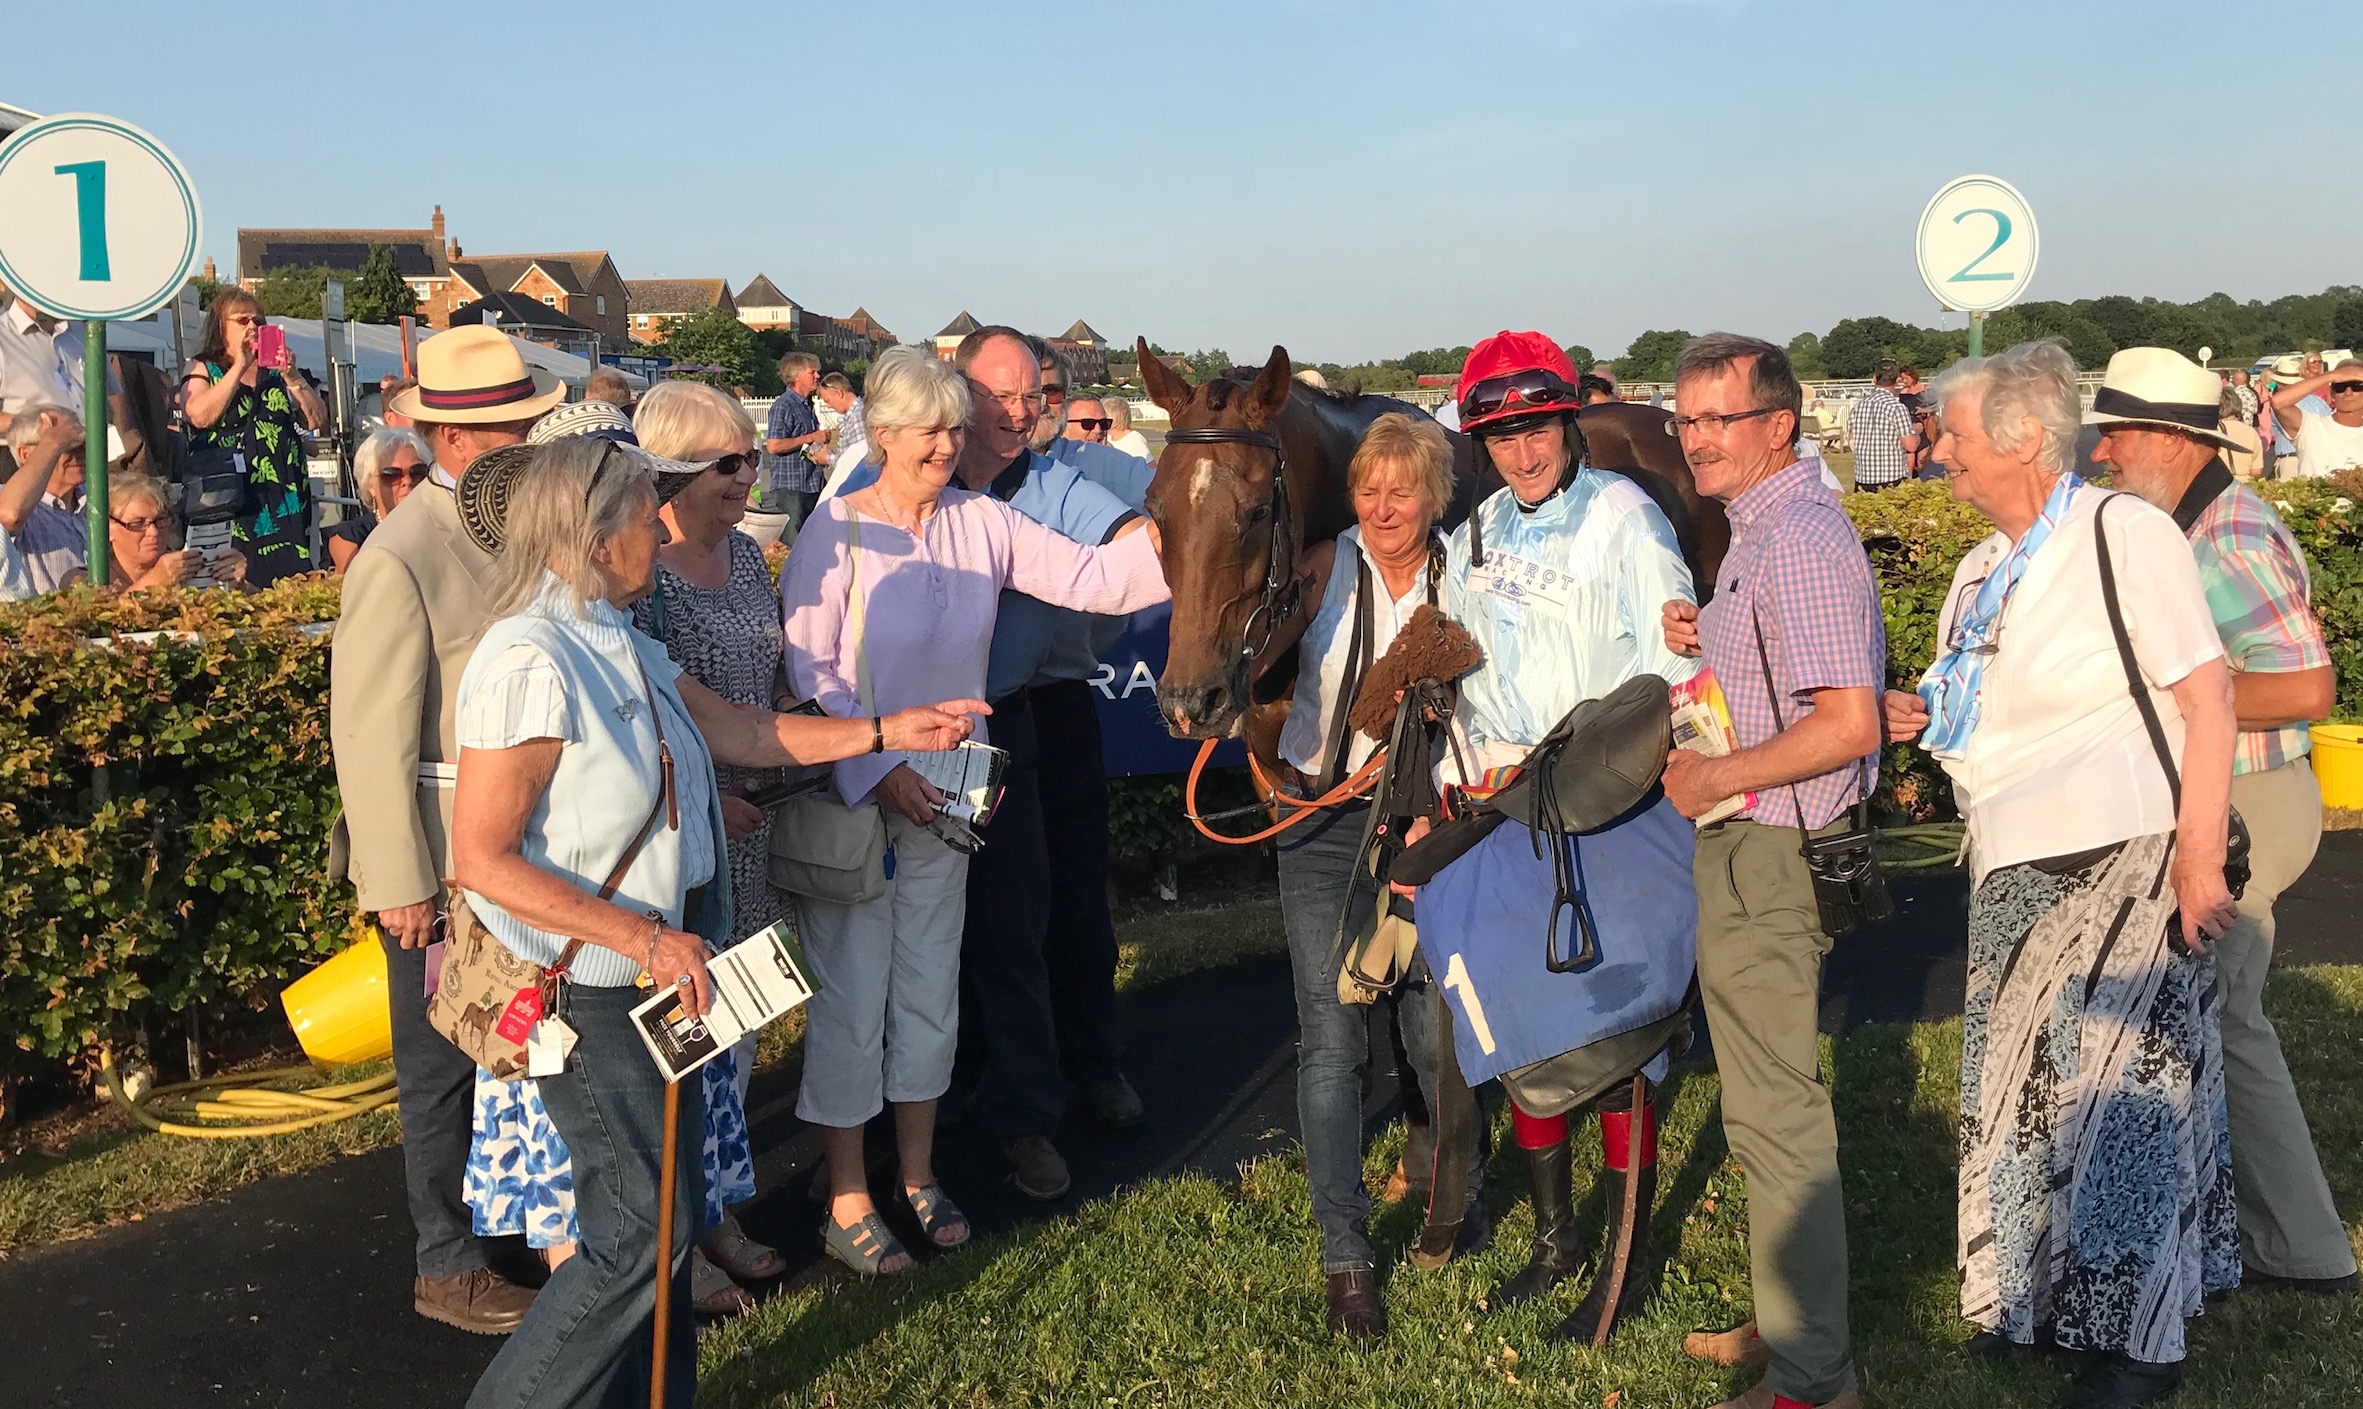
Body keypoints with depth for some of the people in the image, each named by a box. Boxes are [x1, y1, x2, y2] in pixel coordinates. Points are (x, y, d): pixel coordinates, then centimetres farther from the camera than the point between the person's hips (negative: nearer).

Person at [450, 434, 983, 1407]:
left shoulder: (620, 646, 5)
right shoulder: (530, 664, -23)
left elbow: (744, 730, 15)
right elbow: (481, 860, -24)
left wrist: (888, 730, 13)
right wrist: (646, 940, -25)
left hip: (661, 971, 9)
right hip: (584, 991, -9)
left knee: (667, 1211, 17)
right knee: (641, 1229, 1)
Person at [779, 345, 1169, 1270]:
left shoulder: (982, 522, 0)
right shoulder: (837, 531, -12)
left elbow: (1085, 576, -7)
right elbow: (808, 672, -14)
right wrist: (877, 770, -20)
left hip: (946, 797, 5)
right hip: (851, 799, -5)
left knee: (930, 984, 15)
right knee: (849, 994, 4)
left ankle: (918, 1175, 32)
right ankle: (846, 1204, 18)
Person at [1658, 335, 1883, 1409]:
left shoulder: (1797, 541, -19)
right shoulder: (1761, 527, 14)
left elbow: (1848, 721, -27)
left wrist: (1713, 778, -19)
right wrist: (1705, 644, 7)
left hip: (1767, 853, -11)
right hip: (1754, 848, 11)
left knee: (1774, 1114, -2)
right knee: (1772, 1099, 20)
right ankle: (1792, 1322, 34)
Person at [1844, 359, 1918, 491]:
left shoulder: (1858, 405, 4)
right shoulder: (1896, 407, -13)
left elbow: (1851, 438, 14)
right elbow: (1911, 445, -12)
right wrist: (1917, 433, 8)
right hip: (1892, 480, -5)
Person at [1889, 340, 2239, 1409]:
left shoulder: (2122, 534, -13)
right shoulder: (1980, 570, 11)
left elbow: (2207, 698, -16)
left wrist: (2200, 857, -19)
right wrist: (1927, 717, 3)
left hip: (2123, 867, -8)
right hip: (2016, 877, 8)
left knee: (2118, 1094, 0)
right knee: (2028, 1087, 14)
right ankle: (2042, 1295, 30)